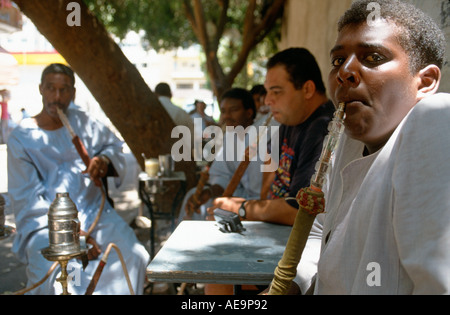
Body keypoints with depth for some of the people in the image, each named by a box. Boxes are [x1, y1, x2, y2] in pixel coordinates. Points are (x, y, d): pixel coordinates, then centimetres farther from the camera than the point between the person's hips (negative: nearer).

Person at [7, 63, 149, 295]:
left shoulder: (82, 123, 8)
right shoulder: (21, 139, -3)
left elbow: (113, 144, 24)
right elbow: (29, 200, -9)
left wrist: (104, 159, -3)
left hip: (93, 211, 3)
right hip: (45, 223, -3)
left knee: (133, 257, -23)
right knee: (54, 275, -33)